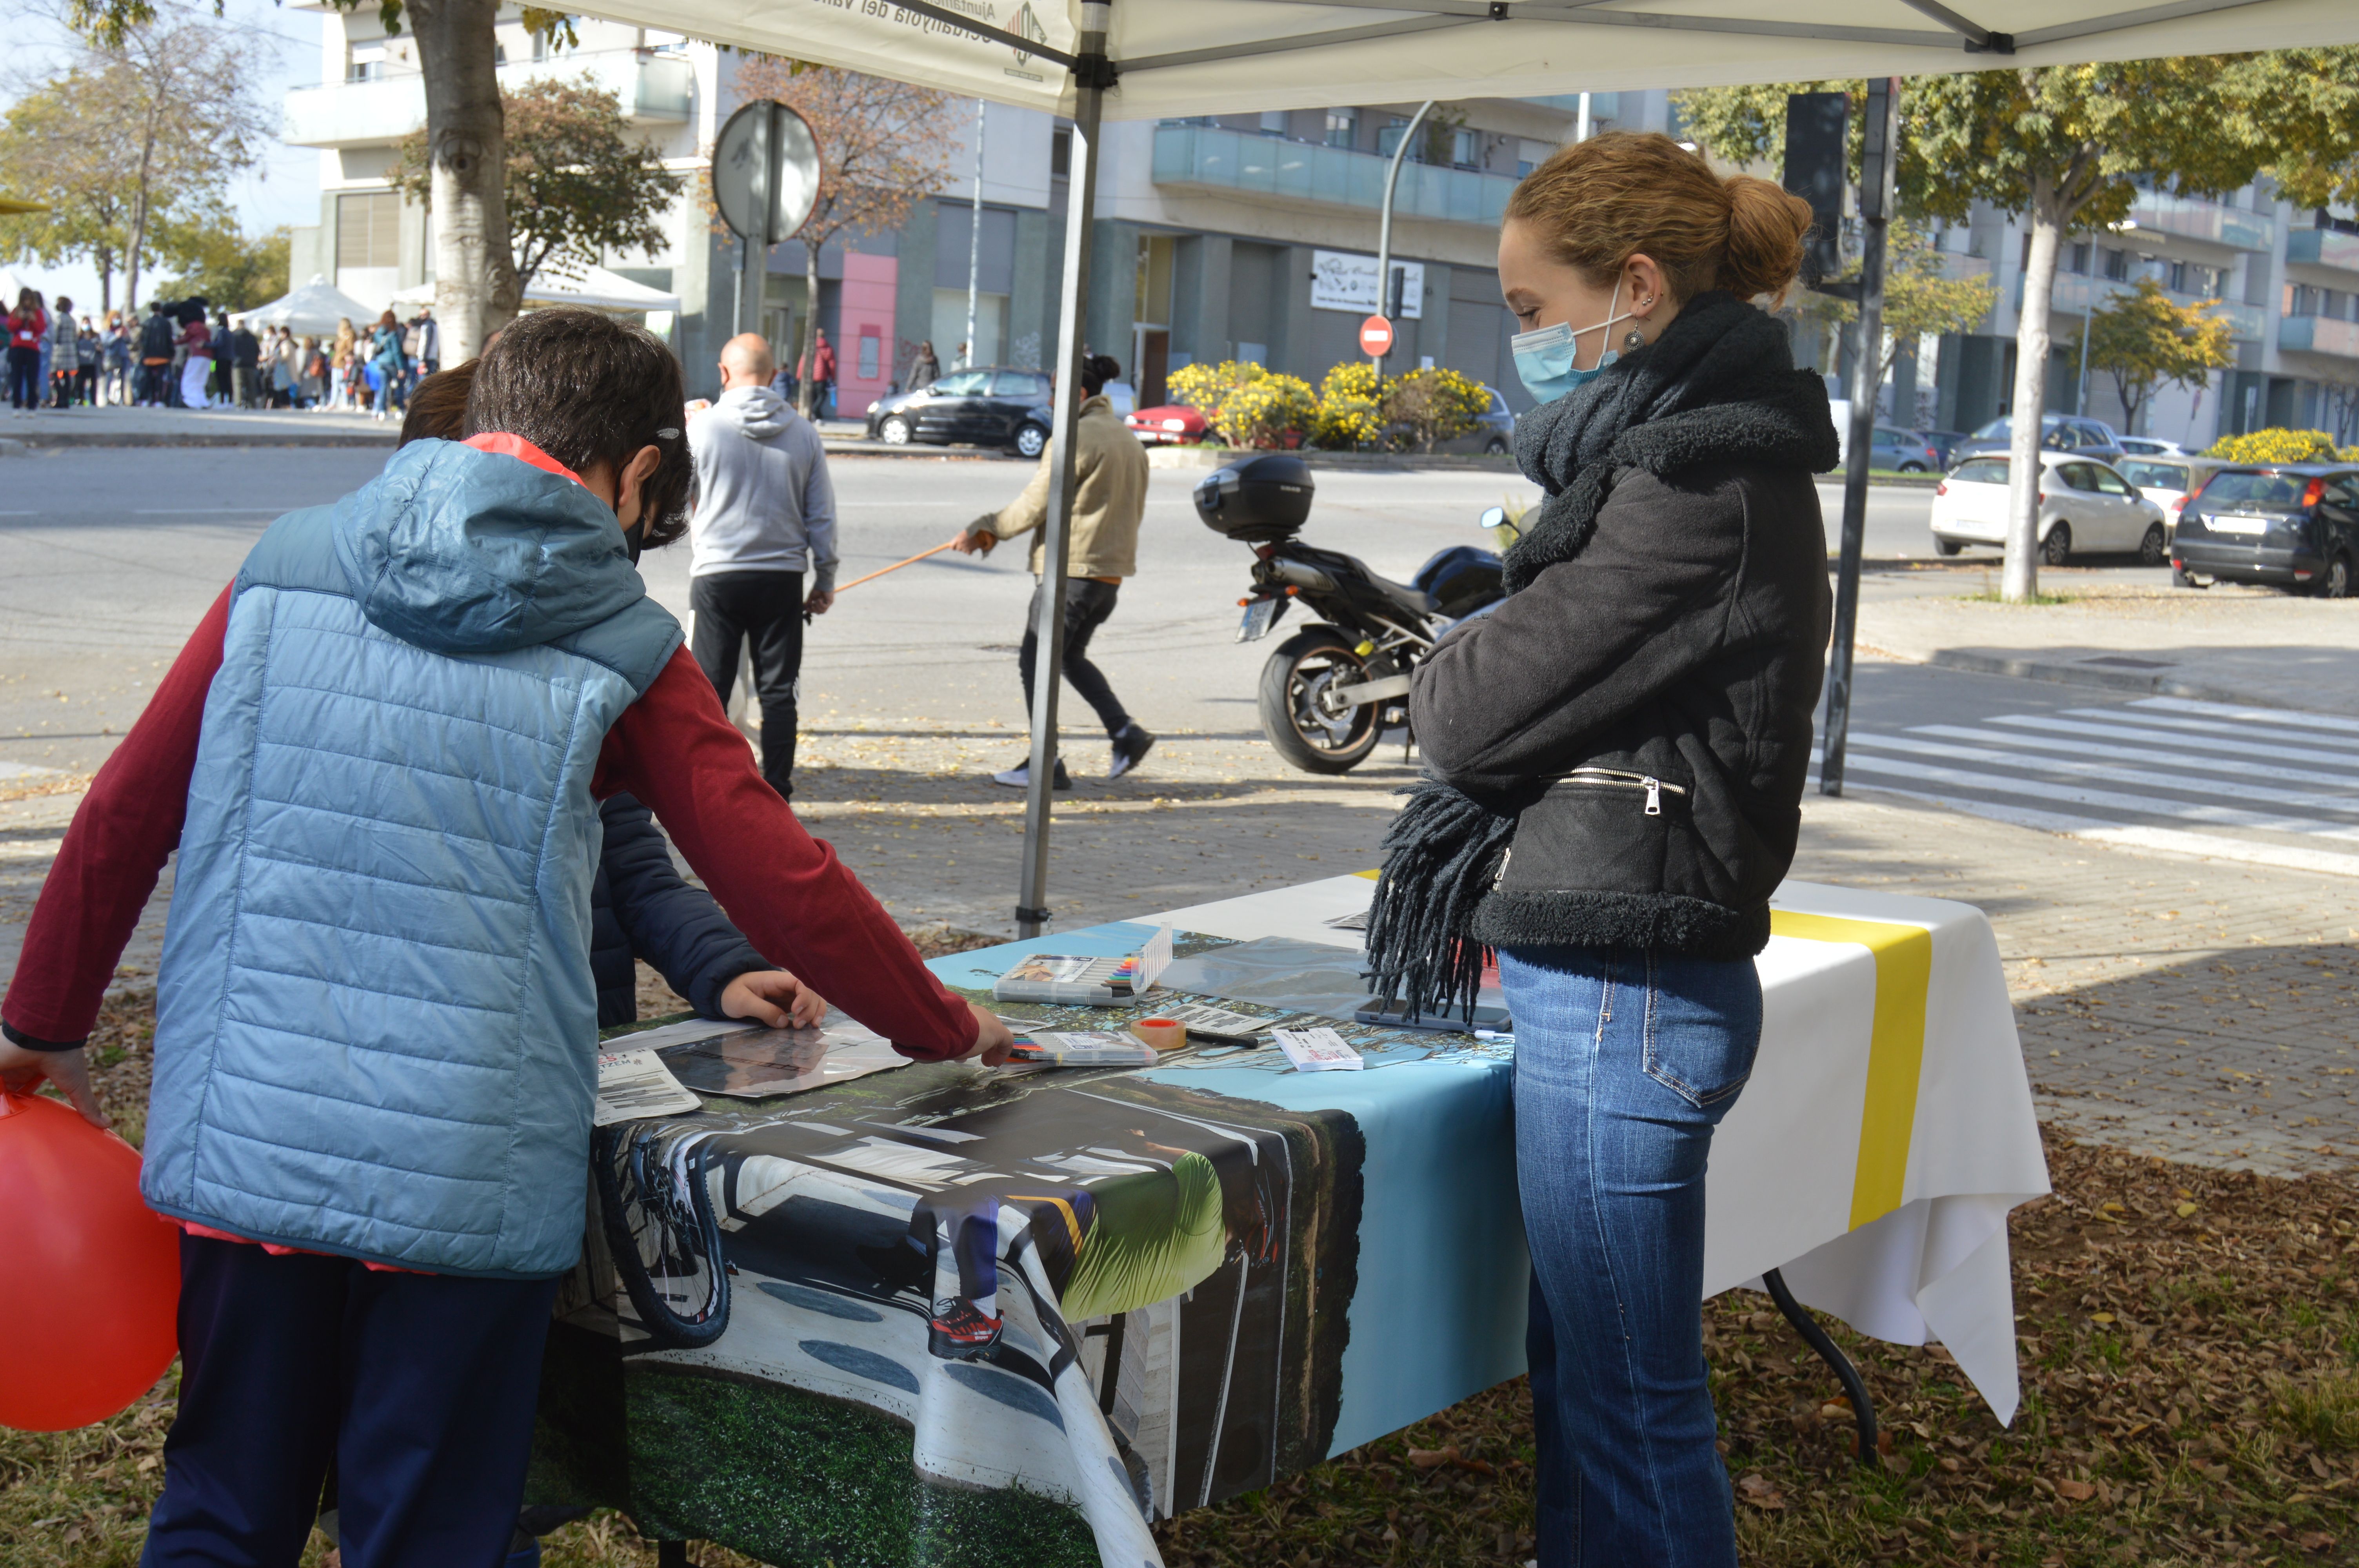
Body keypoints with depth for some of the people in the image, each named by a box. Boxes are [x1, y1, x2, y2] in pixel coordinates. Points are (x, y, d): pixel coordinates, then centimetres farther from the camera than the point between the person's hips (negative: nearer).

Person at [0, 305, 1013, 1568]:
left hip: (243, 1142, 3)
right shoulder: (619, 650, -3)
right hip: (468, 1174, -2)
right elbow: (788, 887, -3)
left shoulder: (283, 571, 5)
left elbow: (122, 819, 6)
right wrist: (947, 1029, 11)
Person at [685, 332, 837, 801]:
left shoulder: (702, 428, -6)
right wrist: (825, 579, 14)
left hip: (717, 575, -2)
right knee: (778, 692, 7)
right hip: (783, 575, 2)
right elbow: (822, 515, 5)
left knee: (711, 688, 5)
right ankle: (776, 794, 7)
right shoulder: (803, 432, 1)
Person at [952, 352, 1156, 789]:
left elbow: (1035, 506, -14)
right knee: (1071, 656, 23)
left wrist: (985, 528, 0)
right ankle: (1125, 733, 10)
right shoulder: (1129, 440, 13)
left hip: (1071, 568, -9)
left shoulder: (1075, 437, -14)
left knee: (1036, 661, 1)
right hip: (1112, 570, 9)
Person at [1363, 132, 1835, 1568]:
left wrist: (1441, 680, 4)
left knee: (1633, 1404, 1)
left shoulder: (1701, 482, -18)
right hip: (1602, 976, 10)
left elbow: (1482, 711, -16)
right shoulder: (1695, 448, 14)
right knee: (1579, 1372, 19)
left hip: (1625, 998, -10)